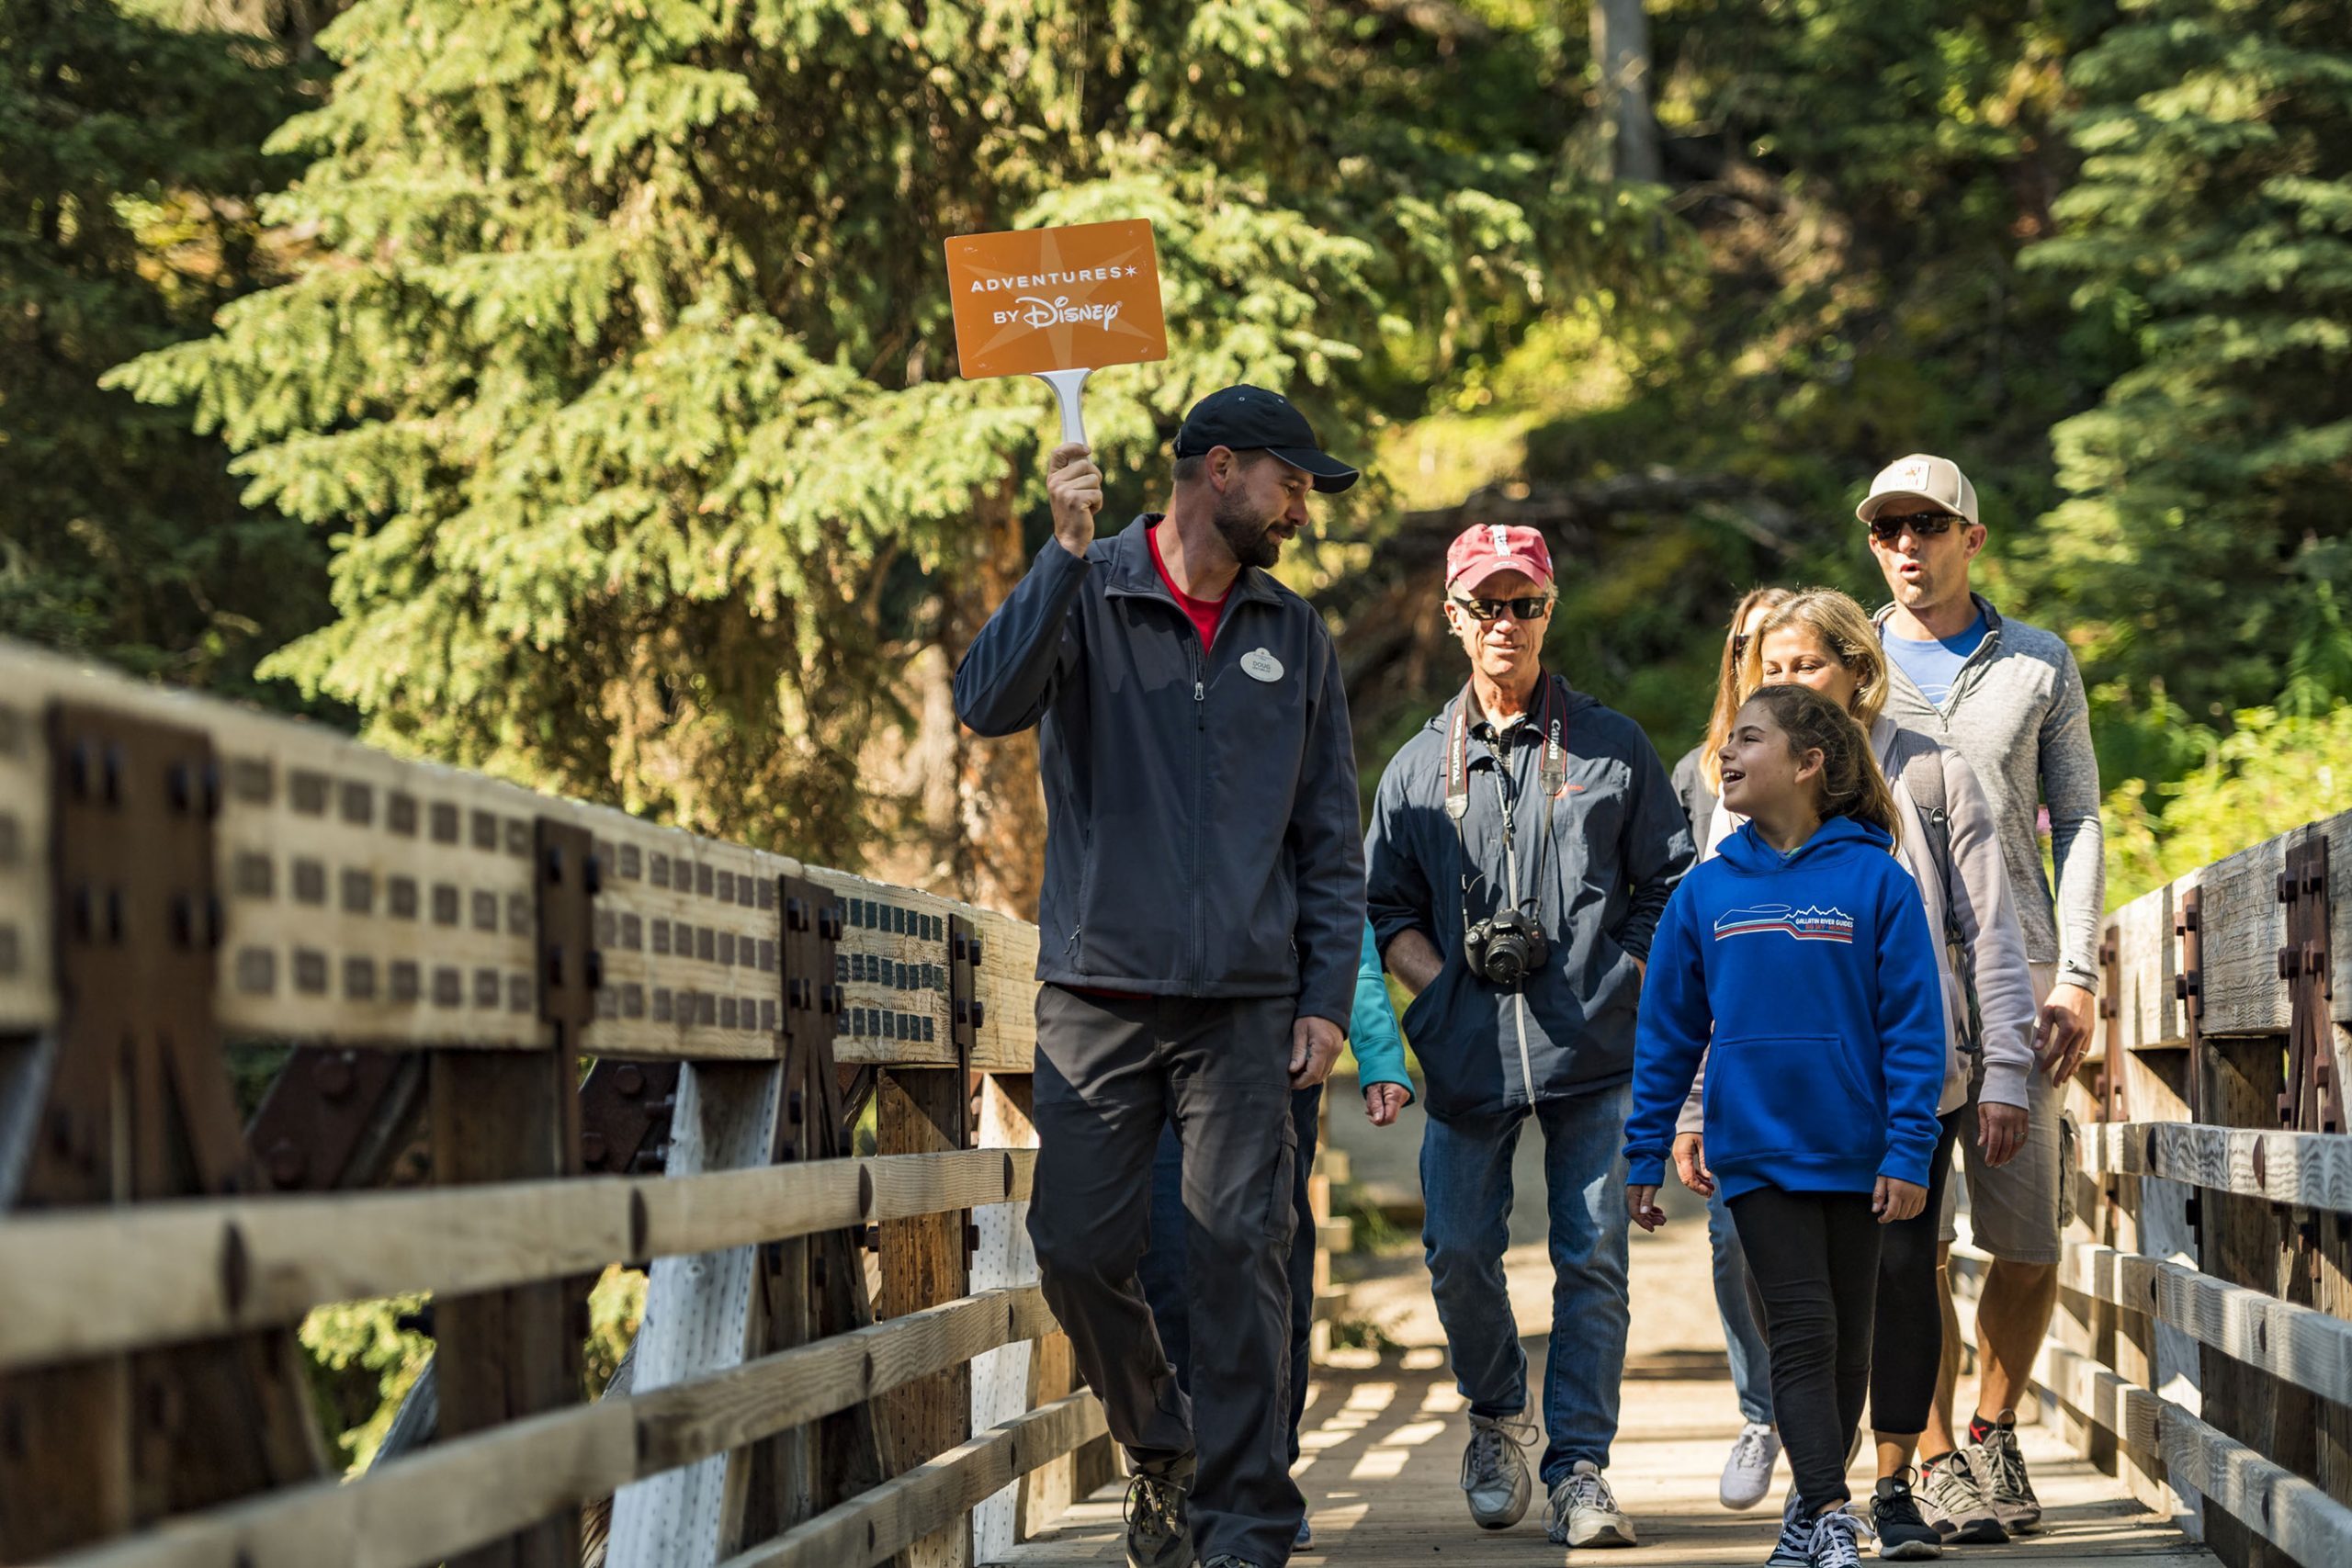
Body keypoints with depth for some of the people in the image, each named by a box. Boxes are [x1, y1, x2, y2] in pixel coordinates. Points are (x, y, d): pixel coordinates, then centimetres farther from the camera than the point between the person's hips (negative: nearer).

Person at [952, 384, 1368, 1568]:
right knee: (1077, 1246, -3)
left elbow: (1329, 836, 14)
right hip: (1099, 991, -1)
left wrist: (1328, 995, 5)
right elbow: (989, 702, -16)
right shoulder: (1087, 596, 3)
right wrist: (1066, 550, -21)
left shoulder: (1292, 635, 13)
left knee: (1242, 1251, -6)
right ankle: (1159, 1441, 22)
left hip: (1247, 1004, 2)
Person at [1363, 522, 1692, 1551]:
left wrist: (1621, 985, -1)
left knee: (1592, 1258, -5)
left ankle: (1578, 1467, 0)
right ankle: (1497, 1418, 23)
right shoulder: (1419, 766, 14)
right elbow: (1387, 908, 14)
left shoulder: (1612, 750, 9)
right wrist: (1445, 989, -1)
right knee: (1459, 1254, -2)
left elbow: (1669, 888, 11)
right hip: (1468, 1055, 1)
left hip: (1592, 1050, -1)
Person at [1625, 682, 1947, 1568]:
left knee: (1847, 1341, 9)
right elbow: (1667, 1033, 9)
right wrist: (1644, 1157, 7)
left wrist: (1909, 1154, -10)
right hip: (1757, 1153, 0)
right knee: (1803, 1333, -8)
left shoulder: (1875, 880, -4)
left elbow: (1913, 1027, -5)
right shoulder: (1707, 892, 3)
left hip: (1855, 1154, 0)